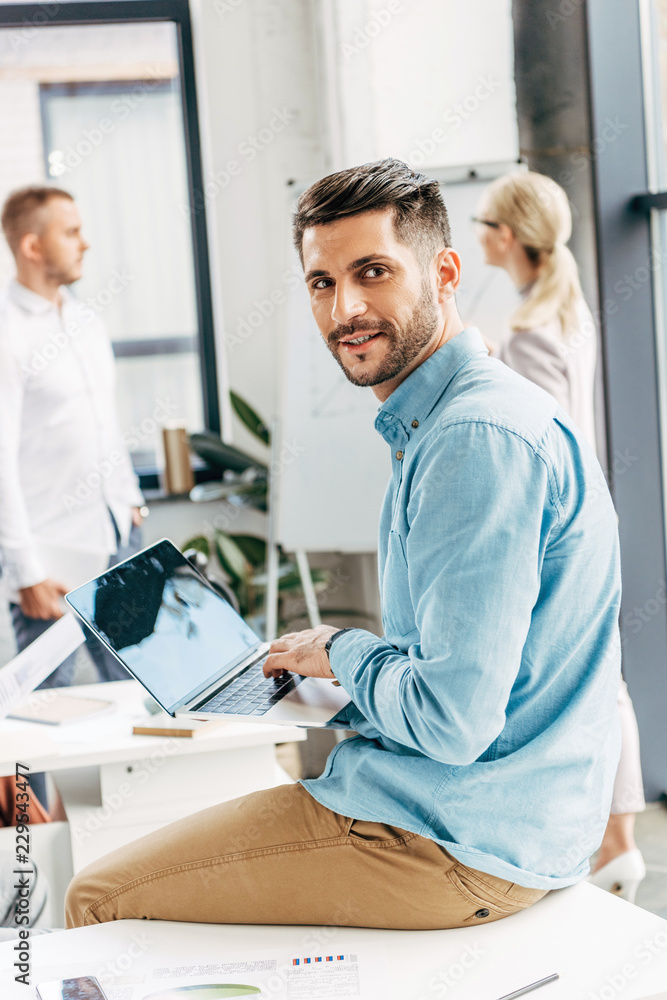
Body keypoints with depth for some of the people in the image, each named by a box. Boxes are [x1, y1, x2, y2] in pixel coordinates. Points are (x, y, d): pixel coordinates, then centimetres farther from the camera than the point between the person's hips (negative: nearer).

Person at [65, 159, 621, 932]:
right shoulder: (437, 422, 12)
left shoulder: (479, 440, -23)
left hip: (463, 840, -10)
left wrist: (342, 654, -9)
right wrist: (345, 656, 8)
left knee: (100, 897, -2)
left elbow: (455, 720, -27)